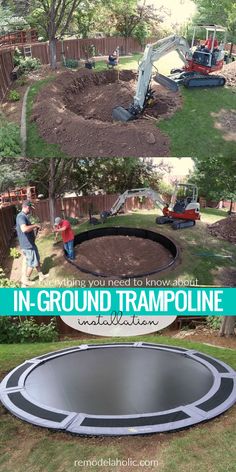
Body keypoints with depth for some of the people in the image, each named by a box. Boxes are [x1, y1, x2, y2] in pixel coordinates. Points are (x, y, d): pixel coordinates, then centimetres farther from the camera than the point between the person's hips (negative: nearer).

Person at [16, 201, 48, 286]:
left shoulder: (24, 216, 11)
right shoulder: (21, 216, -22)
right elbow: (24, 229, -40)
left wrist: (34, 228, 9)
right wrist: (35, 225, -26)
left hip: (30, 243, 10)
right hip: (27, 245, -10)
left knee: (37, 260, 20)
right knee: (32, 263, 3)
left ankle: (41, 276, 34)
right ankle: (25, 281, 17)